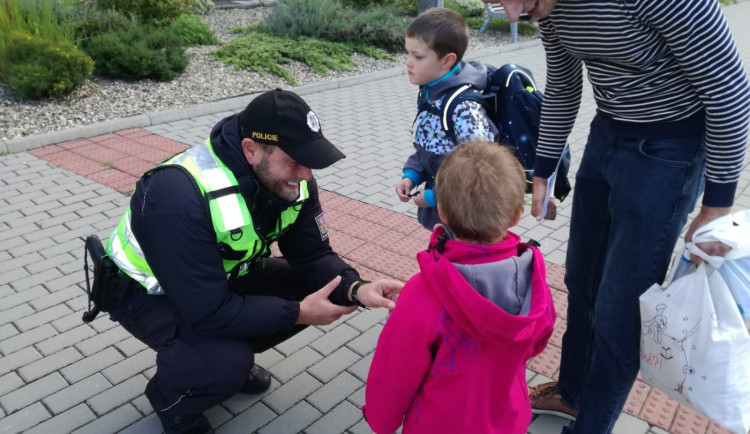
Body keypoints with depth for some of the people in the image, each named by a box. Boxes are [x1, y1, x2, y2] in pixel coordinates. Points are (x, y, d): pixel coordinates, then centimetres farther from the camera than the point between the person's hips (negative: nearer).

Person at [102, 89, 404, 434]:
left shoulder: (290, 180, -17)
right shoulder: (180, 197, -38)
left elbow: (313, 255, -11)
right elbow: (208, 312, -37)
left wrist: (356, 289, -31)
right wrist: (297, 313, -30)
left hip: (224, 278, 7)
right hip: (148, 292, -6)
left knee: (312, 287, -8)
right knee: (228, 365, -31)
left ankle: (231, 356, 14)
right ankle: (170, 397, 6)